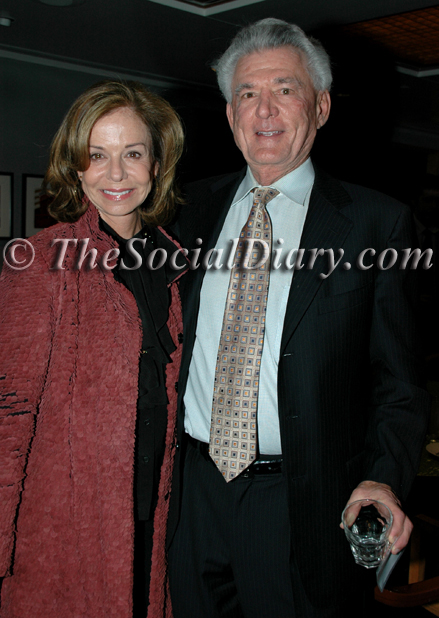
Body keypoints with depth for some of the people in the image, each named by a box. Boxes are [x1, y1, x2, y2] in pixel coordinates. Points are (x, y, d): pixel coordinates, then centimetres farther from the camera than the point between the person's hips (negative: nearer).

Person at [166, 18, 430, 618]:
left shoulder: (378, 223, -6)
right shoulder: (197, 206, 7)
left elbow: (397, 380, -6)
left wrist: (384, 480, -21)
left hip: (301, 503, -3)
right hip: (195, 488, 4)